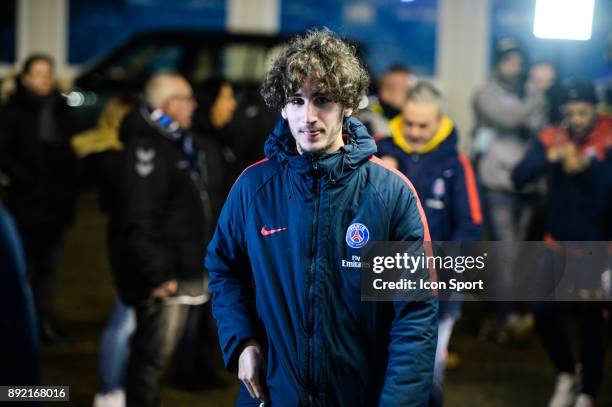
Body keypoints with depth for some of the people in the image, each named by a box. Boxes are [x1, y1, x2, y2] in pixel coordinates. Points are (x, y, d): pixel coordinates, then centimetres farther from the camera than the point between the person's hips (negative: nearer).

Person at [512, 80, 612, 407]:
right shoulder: (552, 138, -4)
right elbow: (519, 176, -15)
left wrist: (585, 165, -42)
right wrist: (548, 157, -30)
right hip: (559, 245, 3)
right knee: (545, 313, 0)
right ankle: (566, 375, 27)